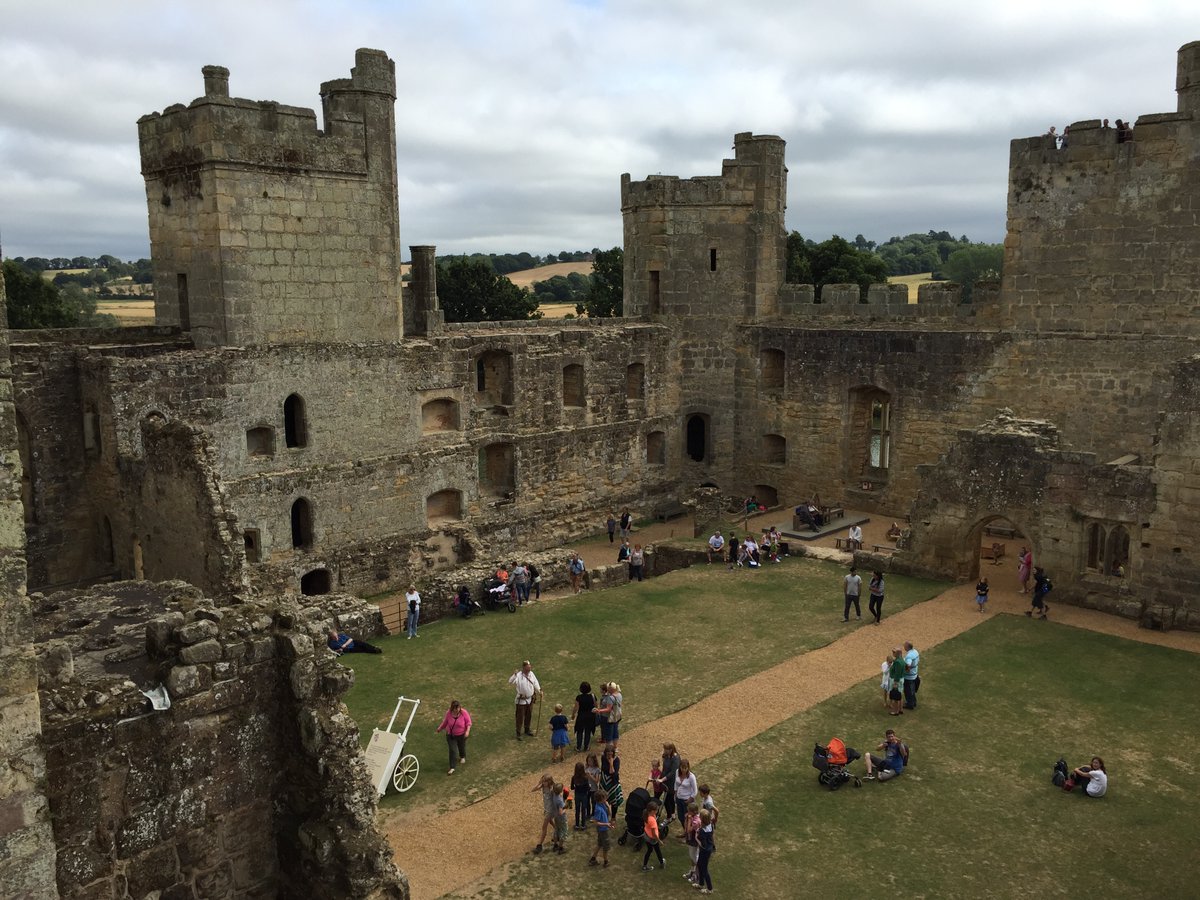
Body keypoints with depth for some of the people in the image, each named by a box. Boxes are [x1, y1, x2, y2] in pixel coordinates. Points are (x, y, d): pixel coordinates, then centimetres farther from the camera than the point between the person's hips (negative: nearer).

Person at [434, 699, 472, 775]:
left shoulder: (464, 713, -24)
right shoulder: (448, 713, -19)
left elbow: (468, 722, -14)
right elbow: (445, 722, -1)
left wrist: (467, 731, -26)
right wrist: (439, 729, 0)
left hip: (461, 735, 0)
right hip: (450, 735, 0)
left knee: (461, 746, 24)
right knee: (452, 750, -5)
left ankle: (463, 757, 57)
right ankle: (452, 768, 4)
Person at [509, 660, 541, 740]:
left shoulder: (531, 674, -1)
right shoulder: (519, 675, -21)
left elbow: (535, 683, 13)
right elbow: (511, 681, -36)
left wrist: (539, 691, 11)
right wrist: (514, 674, -51)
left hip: (530, 699, 6)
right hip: (521, 700, -6)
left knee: (529, 715, 20)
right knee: (520, 716, 2)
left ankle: (527, 729, 39)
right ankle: (518, 733, 14)